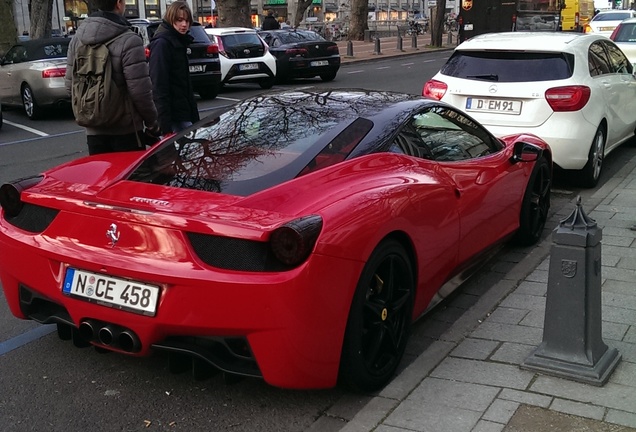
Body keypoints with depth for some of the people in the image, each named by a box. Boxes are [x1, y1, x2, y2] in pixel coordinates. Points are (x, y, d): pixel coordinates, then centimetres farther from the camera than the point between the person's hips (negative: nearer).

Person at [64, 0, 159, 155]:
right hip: (125, 130, -6)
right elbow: (140, 91, -17)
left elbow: (70, 83, 9)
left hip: (93, 130, 6)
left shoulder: (77, 37, 4)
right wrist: (152, 122, -3)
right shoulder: (128, 40, -16)